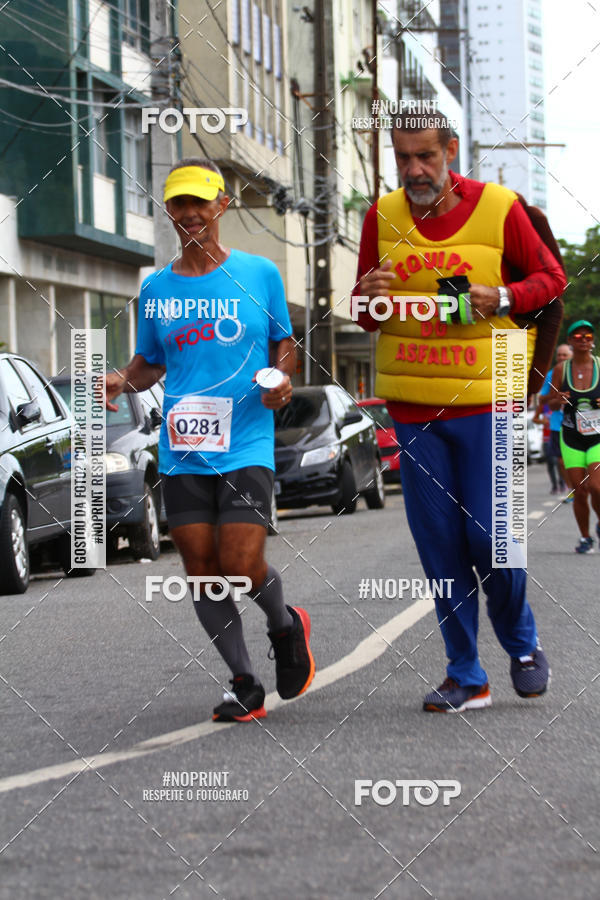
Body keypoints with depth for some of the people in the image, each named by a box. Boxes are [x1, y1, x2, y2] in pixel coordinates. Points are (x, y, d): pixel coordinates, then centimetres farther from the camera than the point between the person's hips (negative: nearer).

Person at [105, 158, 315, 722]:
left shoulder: (259, 273, 4)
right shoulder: (155, 289, 10)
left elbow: (284, 342, 15)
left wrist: (283, 379, -6)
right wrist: (120, 381, -2)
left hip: (246, 447, -3)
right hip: (181, 452, 3)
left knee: (241, 565, -13)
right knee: (201, 571, 2)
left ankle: (285, 626, 20)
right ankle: (245, 685, 14)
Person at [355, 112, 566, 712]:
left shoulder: (498, 207, -4)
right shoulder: (383, 217, 5)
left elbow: (550, 277, 6)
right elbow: (366, 318, 14)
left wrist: (504, 298, -14)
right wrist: (367, 299, -11)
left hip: (483, 398, -3)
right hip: (412, 402, 3)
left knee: (488, 534, -5)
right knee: (439, 544, 2)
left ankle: (522, 644, 22)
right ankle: (465, 677, 11)